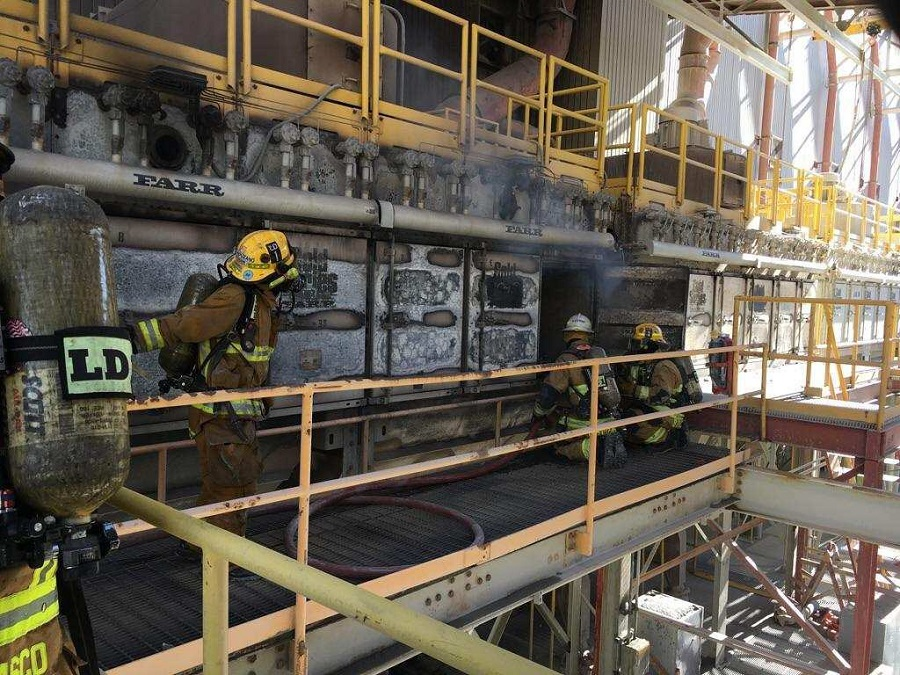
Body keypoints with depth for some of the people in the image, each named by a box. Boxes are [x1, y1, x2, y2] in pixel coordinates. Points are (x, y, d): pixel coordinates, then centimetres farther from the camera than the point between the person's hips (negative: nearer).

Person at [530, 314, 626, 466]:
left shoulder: (566, 360, -11)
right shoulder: (600, 353, 8)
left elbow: (548, 394, -16)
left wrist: (537, 415, 3)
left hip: (583, 422, -6)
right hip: (608, 419, 6)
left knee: (562, 448, 11)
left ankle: (591, 448, -12)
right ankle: (610, 440, 4)